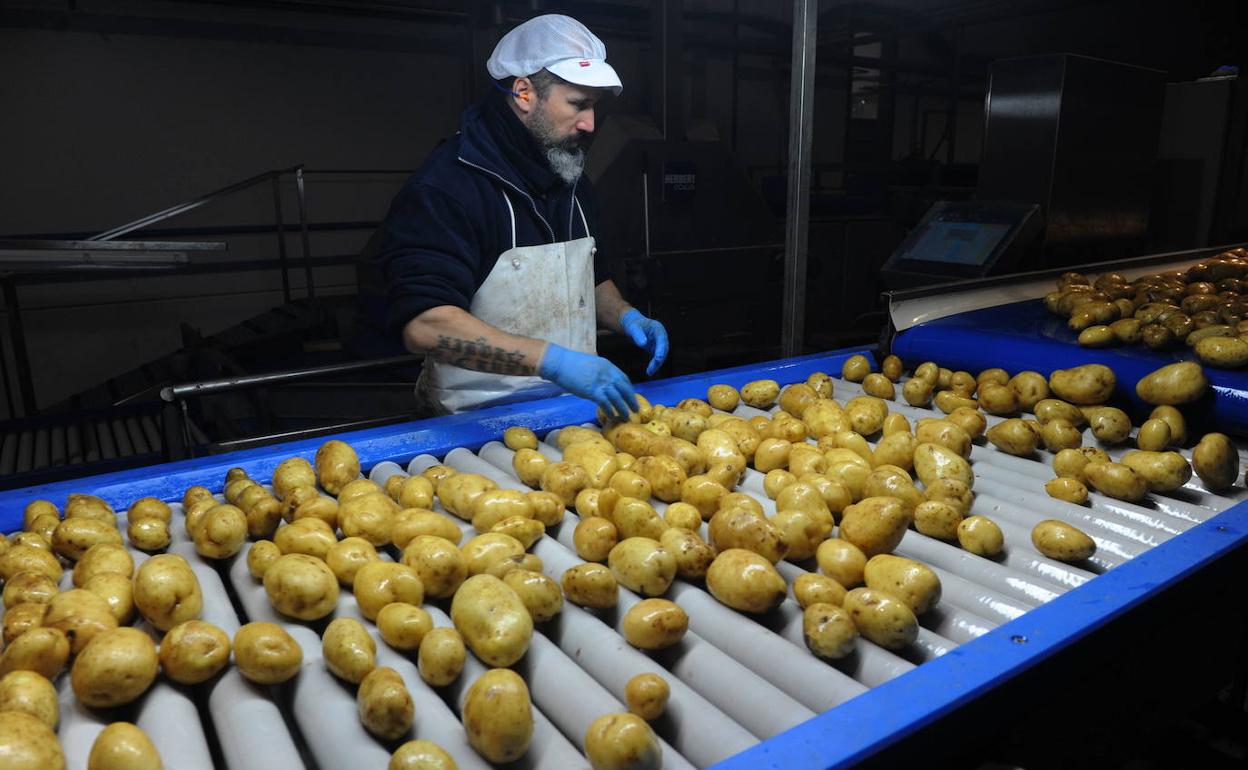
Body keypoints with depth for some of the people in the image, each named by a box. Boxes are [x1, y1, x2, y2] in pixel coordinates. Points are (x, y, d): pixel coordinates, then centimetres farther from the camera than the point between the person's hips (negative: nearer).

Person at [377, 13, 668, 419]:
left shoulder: (573, 182, 12)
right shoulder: (444, 187, -14)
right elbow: (423, 325, -25)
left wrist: (626, 318, 5)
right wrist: (553, 360, -32)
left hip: (574, 411, 6)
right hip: (481, 423, -6)